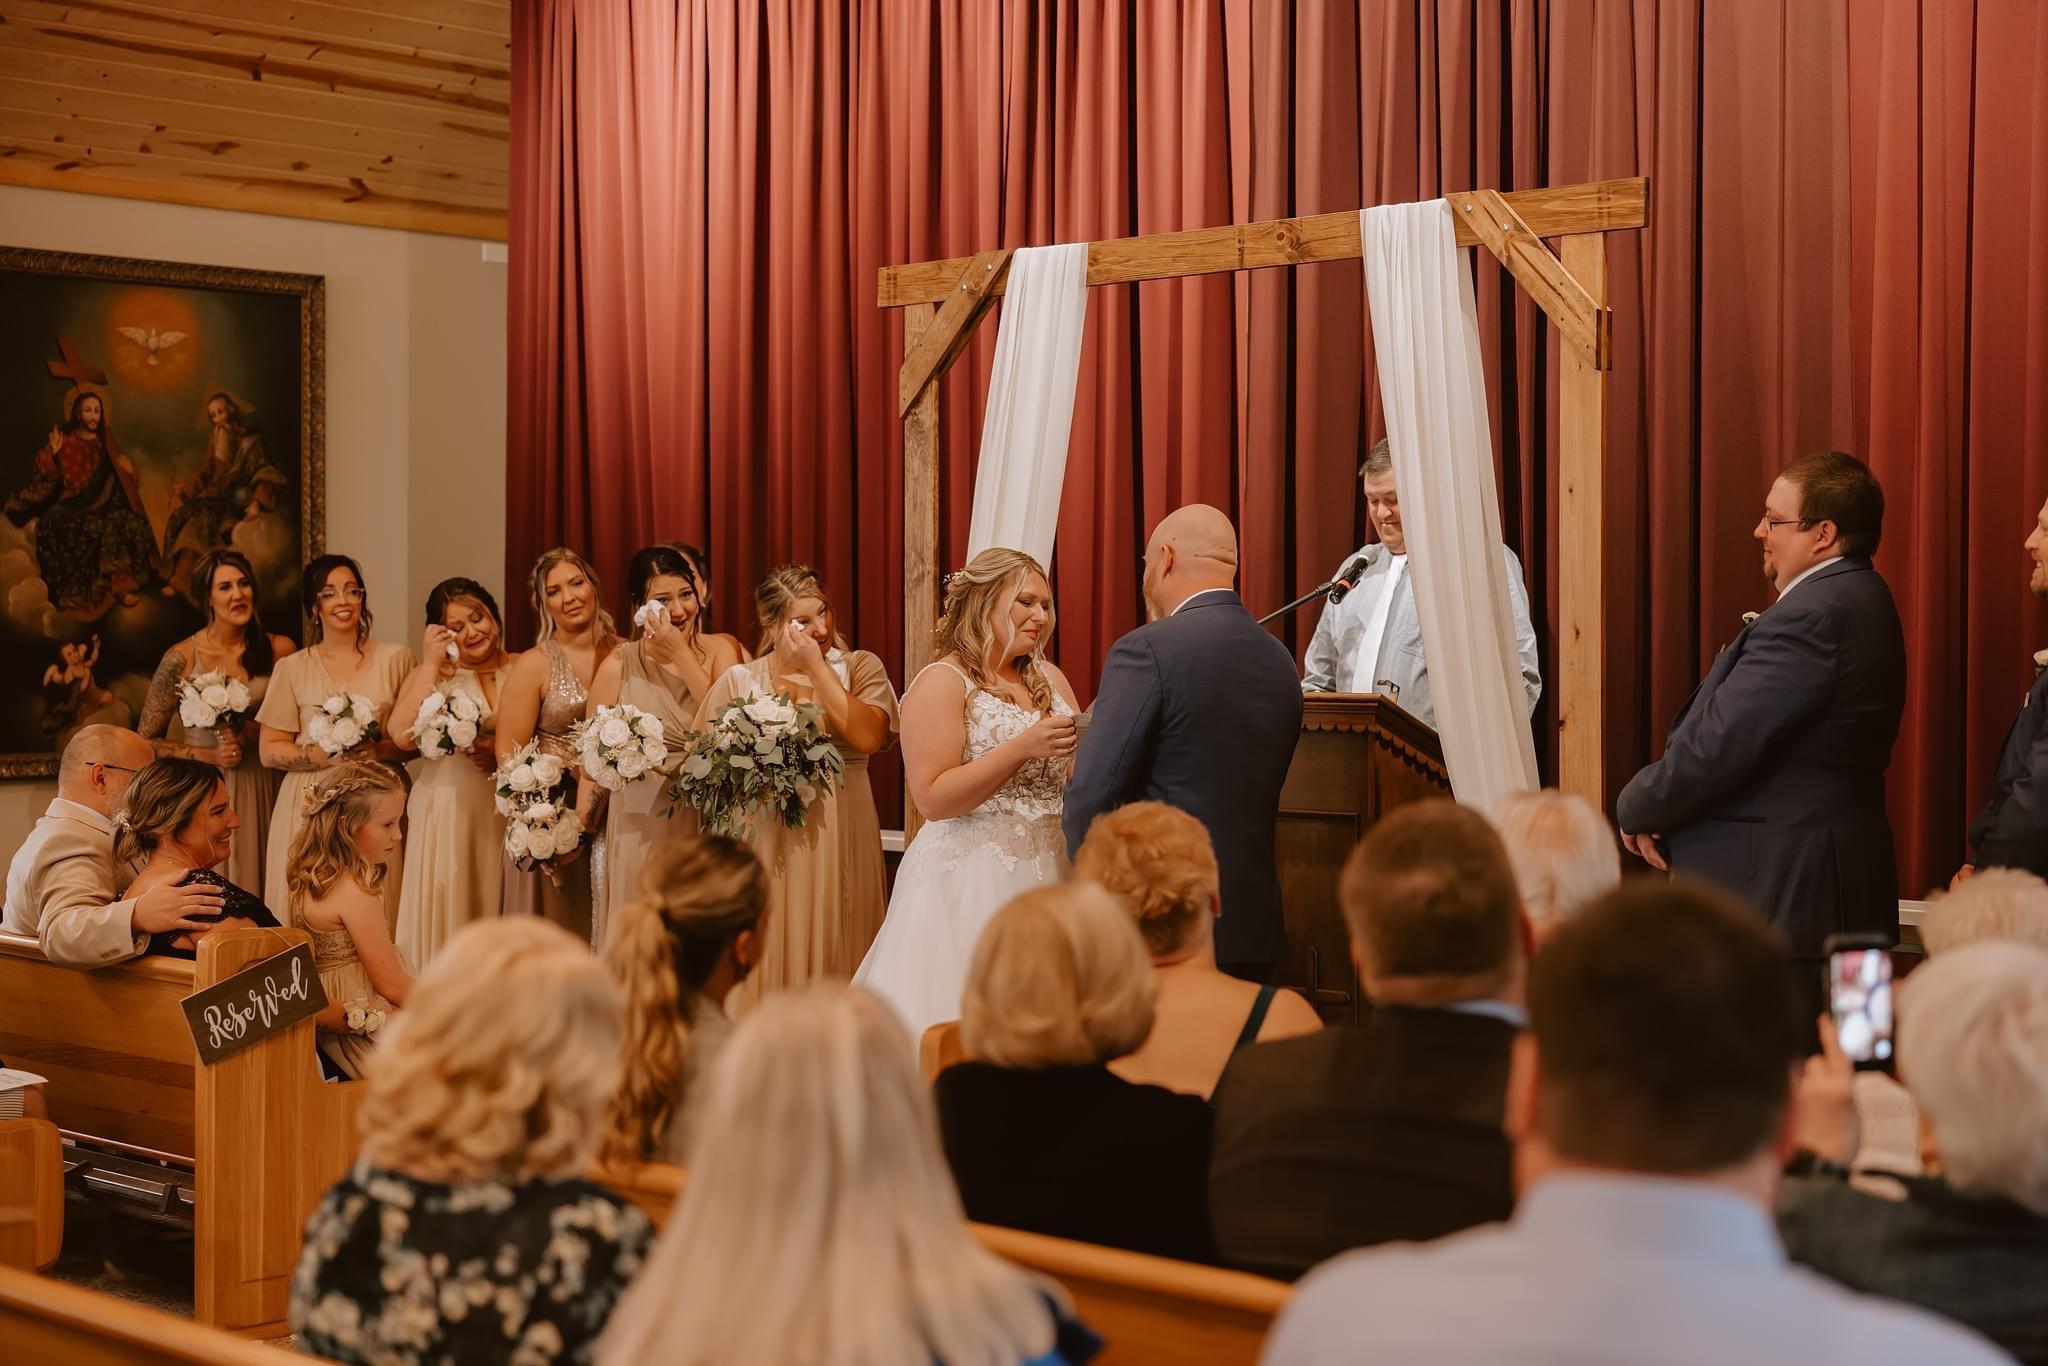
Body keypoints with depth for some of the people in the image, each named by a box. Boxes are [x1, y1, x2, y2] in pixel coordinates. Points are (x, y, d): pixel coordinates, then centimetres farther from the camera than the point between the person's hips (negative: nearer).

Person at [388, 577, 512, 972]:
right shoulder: (430, 674, 4)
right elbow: (404, 736, -14)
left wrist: (503, 756, -13)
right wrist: (431, 664, -8)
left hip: (507, 812, 1)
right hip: (447, 813, -1)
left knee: (495, 914, 2)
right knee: (448, 916, -2)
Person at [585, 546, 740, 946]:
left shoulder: (719, 650, 2)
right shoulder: (618, 666, 0)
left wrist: (682, 654, -12)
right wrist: (578, 826, -4)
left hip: (707, 822, 1)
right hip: (641, 827, -1)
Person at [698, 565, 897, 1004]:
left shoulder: (860, 667, 4)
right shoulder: (739, 680, 6)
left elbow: (868, 736, -14)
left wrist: (816, 666, -11)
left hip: (840, 841, 0)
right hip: (766, 845, 0)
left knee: (833, 954, 2)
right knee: (768, 956, 1)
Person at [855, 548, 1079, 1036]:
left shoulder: (1051, 679, 13)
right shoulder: (942, 681, -6)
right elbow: (932, 798, -14)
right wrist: (1023, 747, -19)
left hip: (1044, 873, 6)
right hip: (968, 880, -6)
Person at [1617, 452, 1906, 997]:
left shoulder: (1809, 619, -20)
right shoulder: (1857, 601, 14)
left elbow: (1714, 746, -22)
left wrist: (1638, 810, -4)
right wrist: (1657, 809, 2)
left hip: (1782, 898, -11)